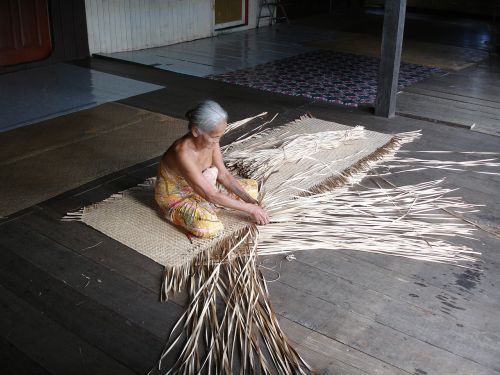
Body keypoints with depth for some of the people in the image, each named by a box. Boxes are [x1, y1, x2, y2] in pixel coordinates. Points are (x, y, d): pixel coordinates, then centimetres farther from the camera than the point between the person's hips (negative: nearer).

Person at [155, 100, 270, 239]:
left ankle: (201, 206, 1)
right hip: (176, 197, -8)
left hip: (200, 188, 8)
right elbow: (211, 195, -34)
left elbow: (223, 174, -4)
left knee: (252, 187, 8)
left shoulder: (211, 141, -15)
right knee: (210, 228, -36)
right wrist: (249, 209, -28)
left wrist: (249, 200, -14)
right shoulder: (183, 153, -38)